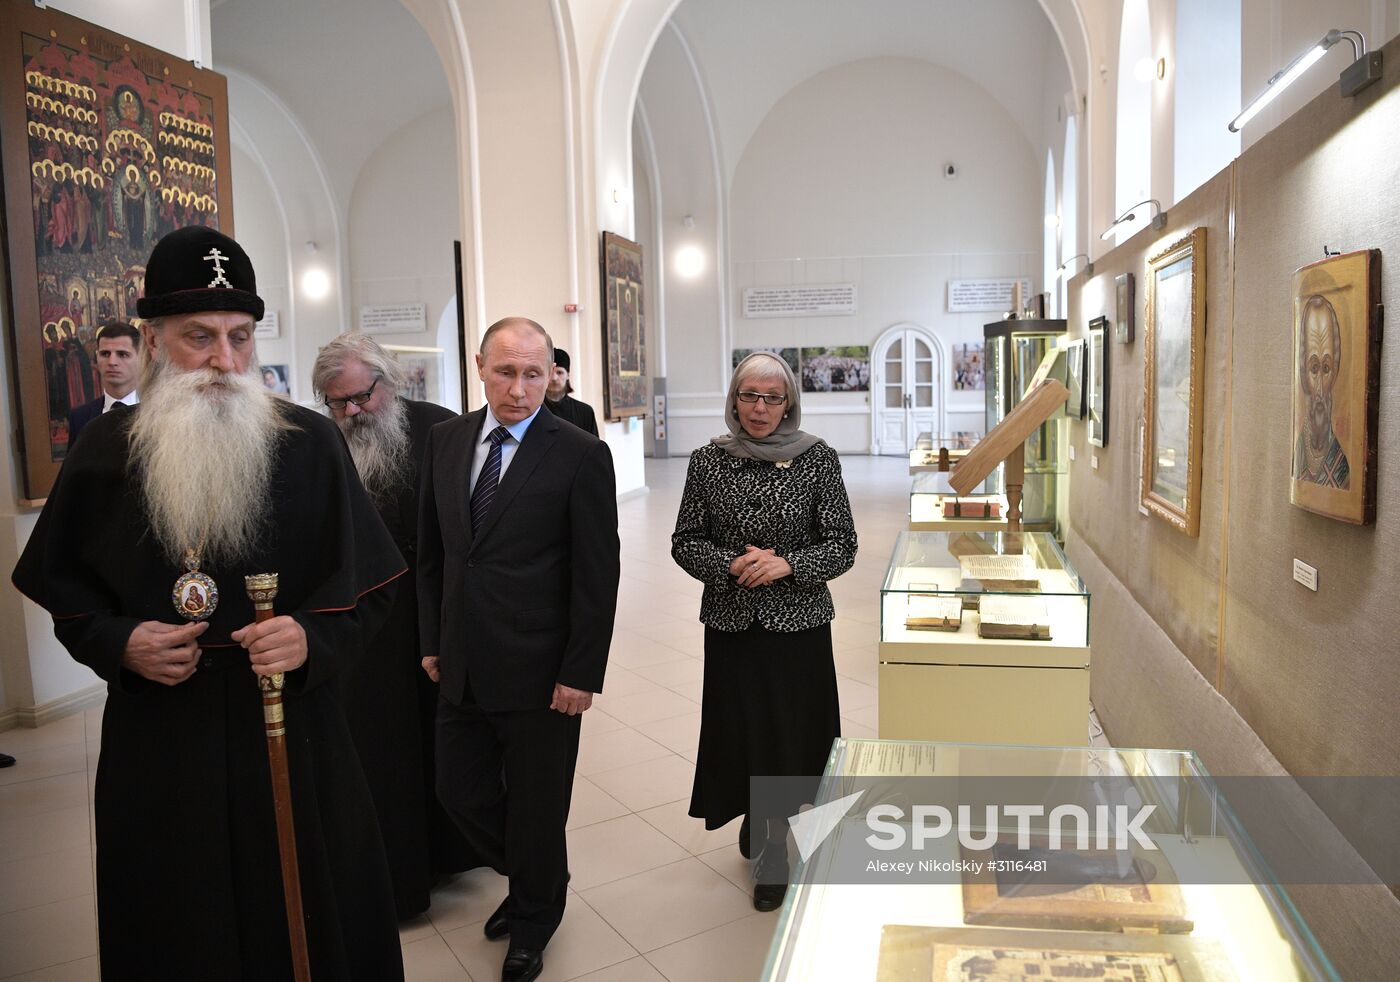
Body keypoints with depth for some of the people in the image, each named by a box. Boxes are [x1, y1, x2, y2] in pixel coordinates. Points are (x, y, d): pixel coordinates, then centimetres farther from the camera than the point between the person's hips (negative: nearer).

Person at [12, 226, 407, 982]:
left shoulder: (311, 444, -7)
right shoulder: (105, 451, -1)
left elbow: (367, 581, -3)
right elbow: (63, 584, 10)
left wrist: (314, 636, -21)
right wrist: (117, 642, -9)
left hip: (291, 730, -1)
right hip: (157, 743, 2)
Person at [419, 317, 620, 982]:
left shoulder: (580, 454, -13)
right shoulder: (445, 439, 3)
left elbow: (598, 575, -12)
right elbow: (432, 551, 10)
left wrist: (581, 673, -13)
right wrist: (432, 641, 9)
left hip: (540, 673, -5)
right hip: (462, 668, 5)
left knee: (537, 806, 12)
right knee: (460, 792, 16)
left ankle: (534, 921, 42)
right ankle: (536, 881, 46)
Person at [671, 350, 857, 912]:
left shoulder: (818, 460, -4)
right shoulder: (708, 460, 0)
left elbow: (842, 547, -3)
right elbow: (685, 542, 3)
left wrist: (787, 564, -18)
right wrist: (731, 566, -15)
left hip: (798, 623, -1)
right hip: (731, 624, 1)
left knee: (791, 731, 4)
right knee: (739, 730, 7)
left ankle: (772, 849, 25)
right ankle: (756, 818, 38)